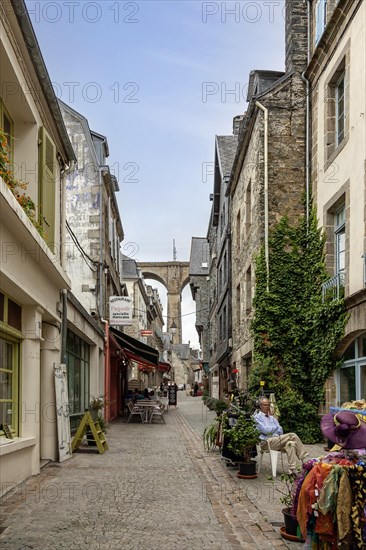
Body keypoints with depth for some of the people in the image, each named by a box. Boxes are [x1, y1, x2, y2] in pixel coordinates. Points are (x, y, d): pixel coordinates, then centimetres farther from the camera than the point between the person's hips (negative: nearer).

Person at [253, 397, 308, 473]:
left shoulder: (271, 417, 26)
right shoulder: (257, 417, 3)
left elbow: (280, 430, 16)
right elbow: (265, 430, -11)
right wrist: (275, 427, 7)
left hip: (276, 440, 7)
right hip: (266, 442, -7)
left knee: (291, 443, -25)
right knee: (292, 436, -22)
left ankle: (292, 470, -33)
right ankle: (304, 460, -21)